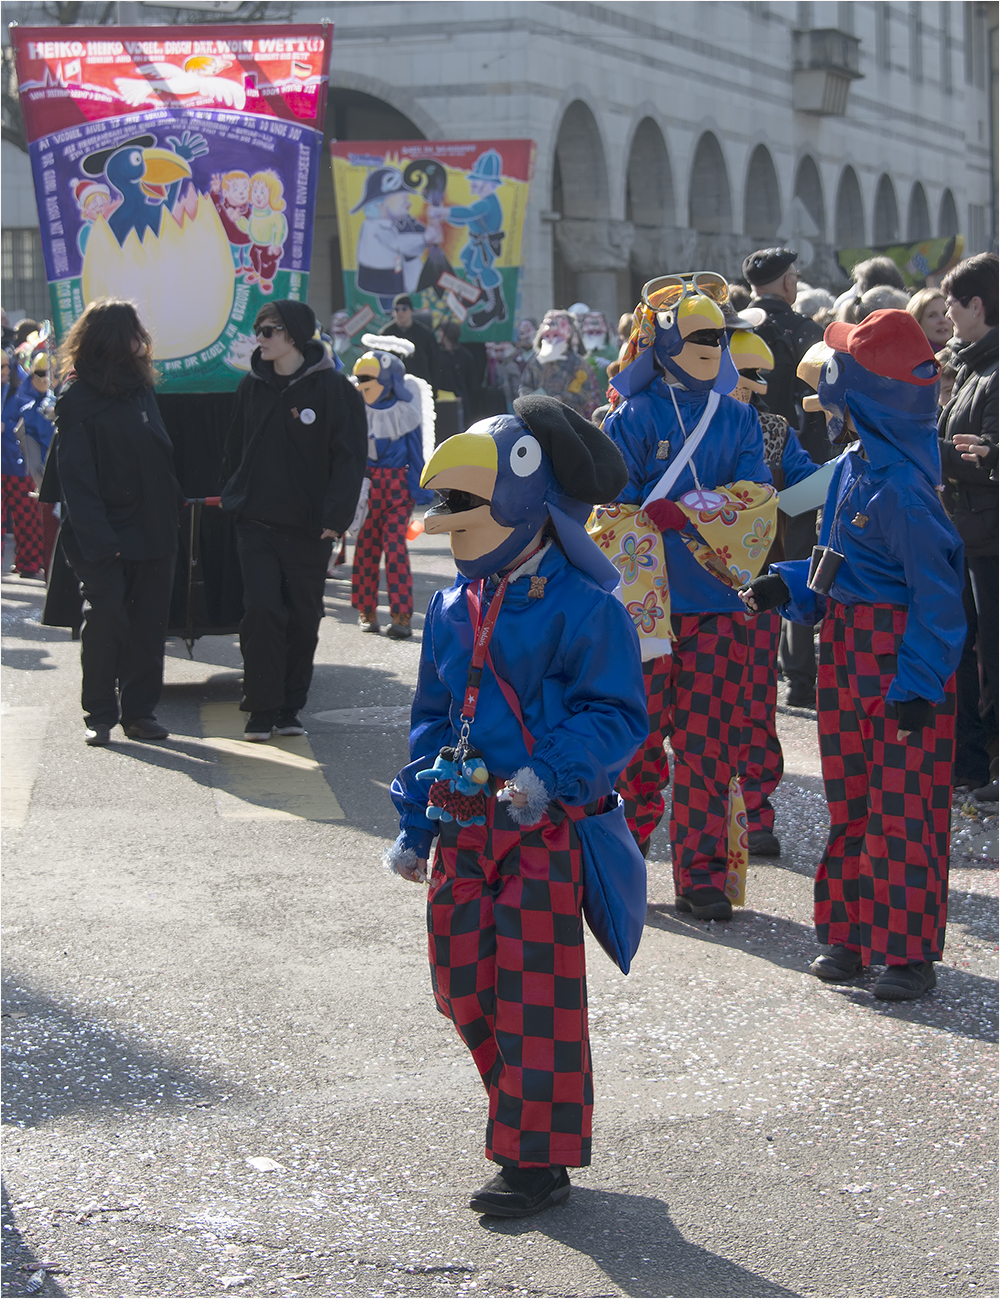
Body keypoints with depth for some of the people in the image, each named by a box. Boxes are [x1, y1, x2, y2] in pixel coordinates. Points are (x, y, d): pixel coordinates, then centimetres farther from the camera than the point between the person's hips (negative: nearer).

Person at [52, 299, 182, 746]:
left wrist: (173, 515, 11)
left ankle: (140, 710, 15)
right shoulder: (77, 399, -8)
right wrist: (97, 539, -20)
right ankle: (99, 715, 3)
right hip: (106, 537, -6)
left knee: (149, 621, 6)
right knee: (105, 618, -8)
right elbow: (76, 479, -13)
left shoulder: (140, 387, 13)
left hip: (152, 532, 6)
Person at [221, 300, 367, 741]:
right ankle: (262, 708, 0)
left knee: (303, 618, 5)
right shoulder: (252, 386, 8)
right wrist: (232, 497, 13)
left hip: (309, 527, -2)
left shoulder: (335, 389, -5)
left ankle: (289, 708, 17)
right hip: (256, 522, 2)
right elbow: (235, 450, 19)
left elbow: (349, 457, -6)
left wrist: (335, 517, -13)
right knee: (261, 611, -8)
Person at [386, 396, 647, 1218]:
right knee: (463, 985, 9)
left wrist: (551, 774, -27)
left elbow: (615, 715, -13)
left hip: (545, 822, -7)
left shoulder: (582, 608, -11)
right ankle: (532, 1113, 28)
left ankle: (539, 1158, 6)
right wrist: (416, 821, 16)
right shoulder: (453, 609, 12)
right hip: (465, 823, 7)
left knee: (536, 990, -3)